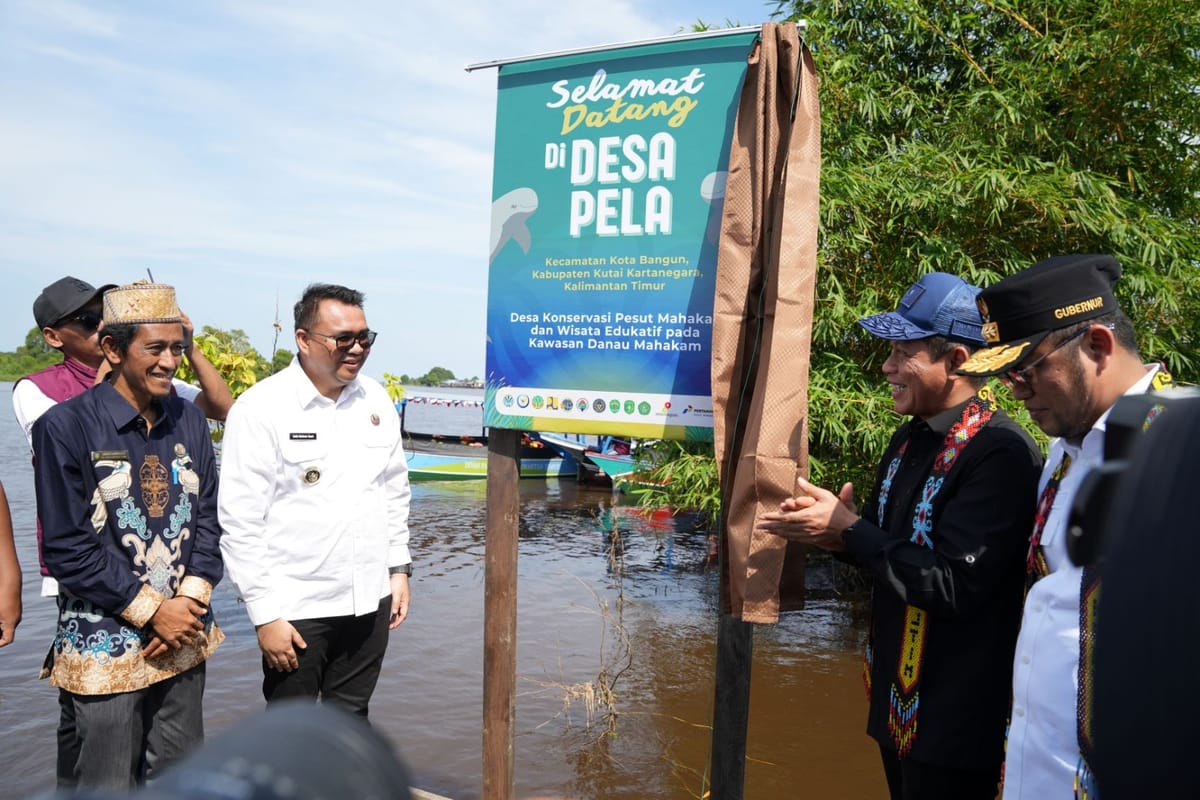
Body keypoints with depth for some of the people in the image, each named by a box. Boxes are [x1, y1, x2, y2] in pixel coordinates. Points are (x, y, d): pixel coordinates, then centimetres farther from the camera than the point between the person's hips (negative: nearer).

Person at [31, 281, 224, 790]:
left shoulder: (190, 422, 5)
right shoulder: (64, 427, -10)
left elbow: (207, 519, 7)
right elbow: (67, 549, -12)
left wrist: (190, 604, -6)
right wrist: (153, 612, -11)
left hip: (183, 640, 5)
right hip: (105, 648, -4)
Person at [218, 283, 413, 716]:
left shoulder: (376, 400, 3)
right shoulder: (261, 408, -13)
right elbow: (240, 522, -13)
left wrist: (399, 567, 9)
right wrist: (265, 614, -13)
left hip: (370, 601, 5)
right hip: (295, 608, -4)